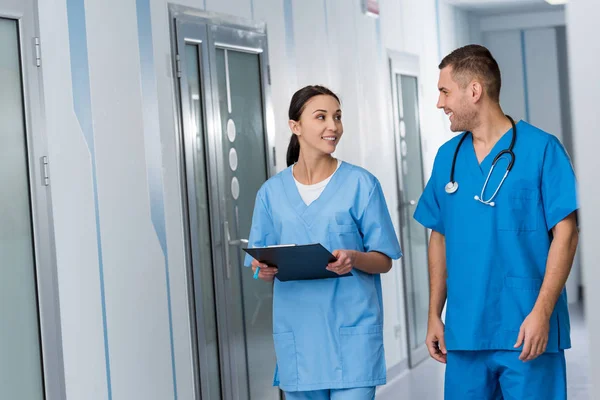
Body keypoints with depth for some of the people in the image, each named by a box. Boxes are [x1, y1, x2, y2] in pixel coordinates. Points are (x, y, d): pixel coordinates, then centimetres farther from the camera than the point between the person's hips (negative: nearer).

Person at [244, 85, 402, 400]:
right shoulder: (272, 192, 6)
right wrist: (266, 270, -11)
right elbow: (264, 268, 12)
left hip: (352, 329, -2)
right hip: (297, 330, 3)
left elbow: (384, 261, 1)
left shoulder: (361, 184, -1)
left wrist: (353, 259, -19)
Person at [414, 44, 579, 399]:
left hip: (525, 332, -4)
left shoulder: (542, 149, -5)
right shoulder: (447, 157, 10)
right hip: (464, 331, 5)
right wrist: (434, 315, 11)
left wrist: (541, 313, -15)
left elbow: (565, 234, -7)